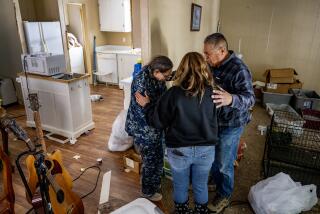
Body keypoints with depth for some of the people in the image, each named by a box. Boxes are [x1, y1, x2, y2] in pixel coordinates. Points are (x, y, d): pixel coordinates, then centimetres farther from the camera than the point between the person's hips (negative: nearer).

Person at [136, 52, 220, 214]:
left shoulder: (174, 93, -20)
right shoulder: (212, 92, -13)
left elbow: (158, 122, -11)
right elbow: (213, 121, 3)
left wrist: (146, 105, 4)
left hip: (179, 150, -2)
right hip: (206, 150, 2)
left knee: (180, 186, 22)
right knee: (201, 186, 24)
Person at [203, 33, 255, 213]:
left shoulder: (239, 69, -25)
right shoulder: (212, 65, -1)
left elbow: (250, 98, -33)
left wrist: (231, 99, -53)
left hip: (230, 125, -7)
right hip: (212, 121, 7)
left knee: (224, 164, 9)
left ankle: (225, 196, 34)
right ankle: (216, 182, 50)